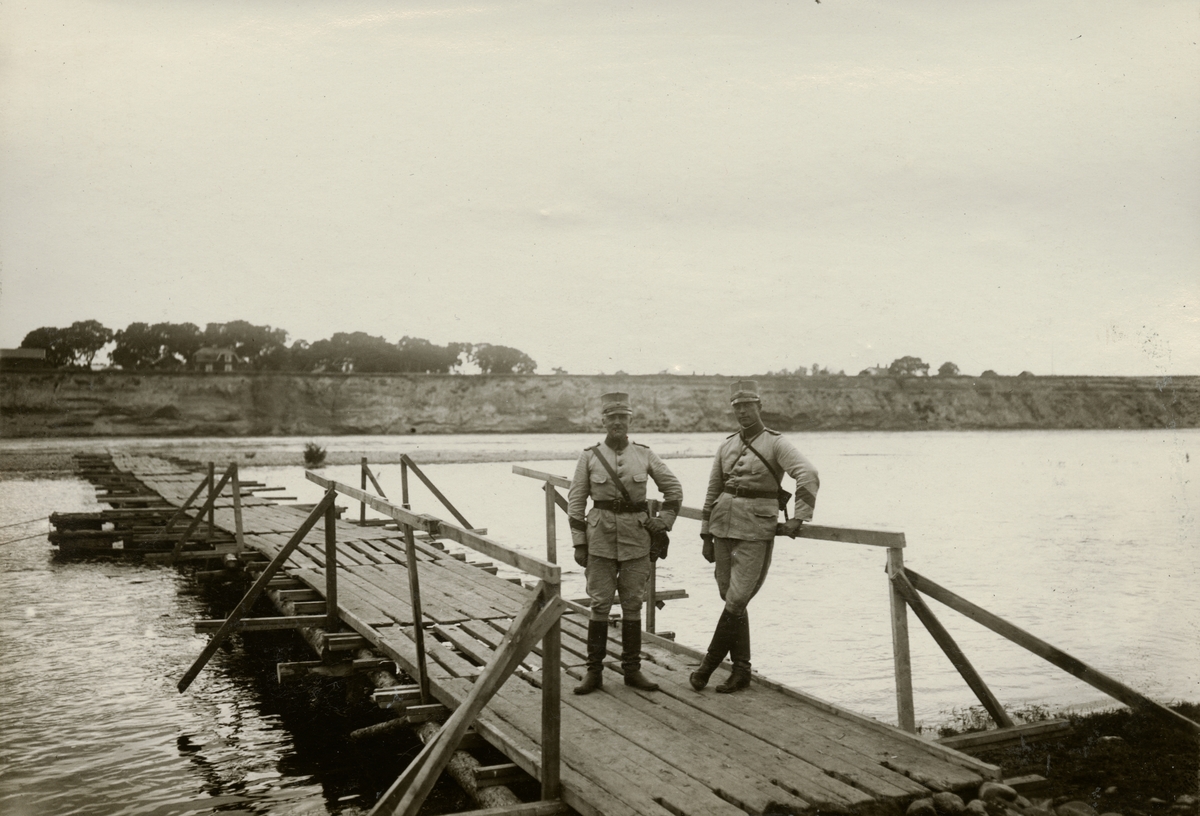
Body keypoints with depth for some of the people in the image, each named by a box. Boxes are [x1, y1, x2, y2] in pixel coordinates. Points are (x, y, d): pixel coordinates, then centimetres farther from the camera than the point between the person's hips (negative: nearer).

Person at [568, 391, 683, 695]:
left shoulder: (644, 455, 3)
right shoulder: (589, 457, -1)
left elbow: (674, 489, 13)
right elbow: (575, 501, 1)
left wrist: (664, 520, 4)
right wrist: (578, 543, -2)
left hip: (636, 536, 2)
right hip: (601, 535, -1)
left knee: (633, 603, 7)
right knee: (599, 603, 0)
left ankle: (632, 670, 17)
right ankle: (594, 672, 9)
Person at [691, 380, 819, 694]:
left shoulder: (776, 443, -5)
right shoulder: (726, 446, 11)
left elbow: (808, 475, -18)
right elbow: (713, 491, 14)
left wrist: (798, 518, -22)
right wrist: (706, 536, 12)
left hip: (756, 532, -6)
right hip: (724, 527, 6)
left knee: (736, 600, -7)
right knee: (731, 598, 9)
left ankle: (709, 664, 8)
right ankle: (741, 670, 18)